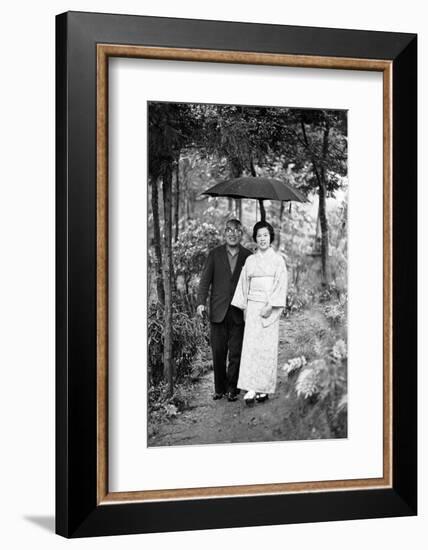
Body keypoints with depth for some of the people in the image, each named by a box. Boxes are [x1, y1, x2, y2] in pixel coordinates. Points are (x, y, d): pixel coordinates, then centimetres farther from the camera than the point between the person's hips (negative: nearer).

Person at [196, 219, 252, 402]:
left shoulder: (248, 256, 4)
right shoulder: (215, 254, 6)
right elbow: (205, 280, 3)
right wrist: (200, 302, -9)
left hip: (239, 312, -1)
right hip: (218, 311, 1)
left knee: (236, 353, 1)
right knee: (218, 352, 4)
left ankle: (232, 389, 11)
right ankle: (219, 388, 15)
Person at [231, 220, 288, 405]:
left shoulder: (277, 259, 1)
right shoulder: (250, 260, 11)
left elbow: (281, 284, -6)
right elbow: (244, 284, 13)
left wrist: (270, 306, -14)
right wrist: (244, 307, 6)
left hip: (270, 308, -2)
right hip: (253, 307, 3)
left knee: (267, 347, -2)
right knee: (251, 346, -7)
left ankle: (264, 389, 7)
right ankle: (252, 389, -11)